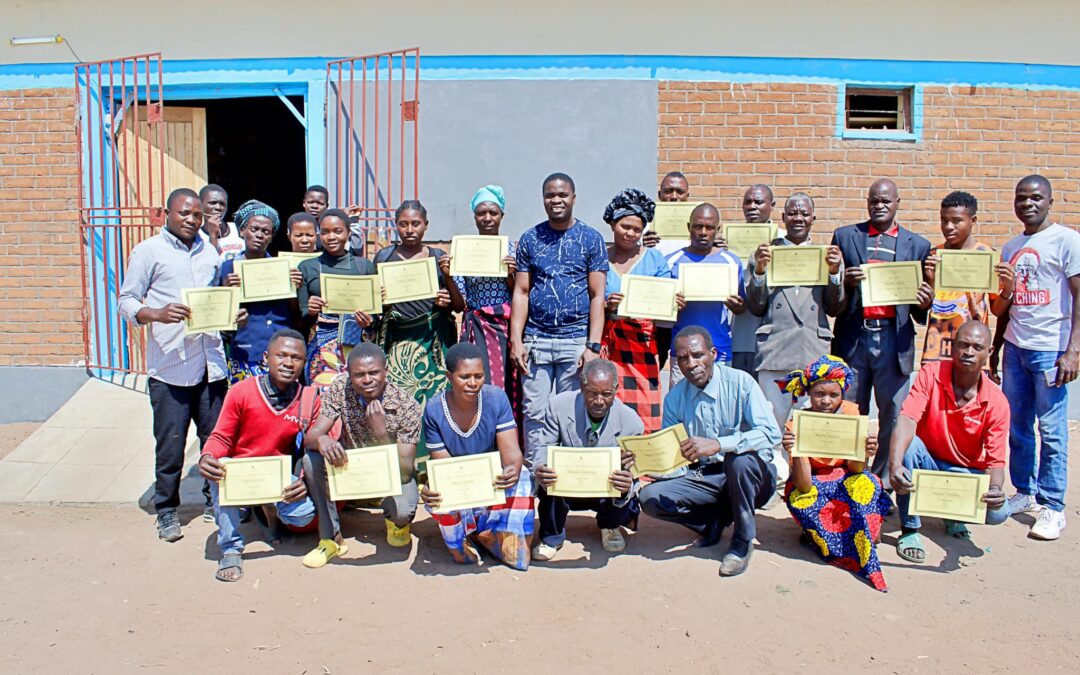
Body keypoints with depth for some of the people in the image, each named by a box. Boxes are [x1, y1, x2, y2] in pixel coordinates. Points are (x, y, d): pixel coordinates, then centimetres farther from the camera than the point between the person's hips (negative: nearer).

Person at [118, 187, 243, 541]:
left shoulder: (209, 252, 18)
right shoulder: (148, 251, 3)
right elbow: (127, 302, -1)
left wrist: (233, 313, 2)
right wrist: (158, 314, -20)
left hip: (211, 363, 4)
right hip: (169, 367, -4)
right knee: (170, 445, 2)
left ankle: (215, 500, 25)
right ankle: (166, 509, 19)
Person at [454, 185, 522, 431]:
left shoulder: (513, 248, 5)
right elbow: (459, 303, 4)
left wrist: (511, 274, -13)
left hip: (508, 326, 0)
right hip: (477, 328, 0)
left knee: (509, 389, 0)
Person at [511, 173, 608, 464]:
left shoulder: (591, 239, 4)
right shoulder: (530, 239, 9)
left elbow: (597, 296, 0)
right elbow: (521, 292, 7)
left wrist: (593, 346, -8)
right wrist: (516, 340, -2)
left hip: (576, 340, -1)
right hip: (536, 340, 2)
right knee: (535, 415, 3)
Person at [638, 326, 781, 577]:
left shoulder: (740, 382, -13)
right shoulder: (674, 398, -1)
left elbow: (771, 433, -26)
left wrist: (717, 444, -38)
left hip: (749, 474, -3)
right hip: (703, 478, 3)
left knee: (740, 459, -38)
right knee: (650, 497, -19)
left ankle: (743, 542, -12)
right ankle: (716, 520, 6)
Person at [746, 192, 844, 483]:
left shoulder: (827, 255, 14)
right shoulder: (766, 253, 10)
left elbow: (834, 309, 11)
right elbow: (756, 308, 6)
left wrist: (835, 273, -2)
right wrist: (759, 271, -8)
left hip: (815, 350, 1)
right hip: (775, 348, -1)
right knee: (772, 425, -2)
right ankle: (773, 479, 11)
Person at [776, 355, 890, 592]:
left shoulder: (851, 413, -17)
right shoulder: (797, 425, -23)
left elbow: (855, 469, -20)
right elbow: (804, 486, -30)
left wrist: (864, 454, -42)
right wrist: (795, 452, -47)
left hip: (843, 480, 1)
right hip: (813, 482, -1)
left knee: (867, 484, -31)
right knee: (799, 499, -34)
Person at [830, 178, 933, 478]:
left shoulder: (917, 245, 12)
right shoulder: (844, 236, 11)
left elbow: (919, 309, 12)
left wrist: (925, 303, -10)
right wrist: (844, 282, -14)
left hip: (894, 339, 0)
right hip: (853, 338, 0)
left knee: (894, 417, 2)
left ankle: (884, 481, 13)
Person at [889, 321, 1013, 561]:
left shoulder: (997, 402, -14)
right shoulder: (931, 374, -16)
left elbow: (995, 461, -16)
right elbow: (907, 420, -29)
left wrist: (996, 489, -40)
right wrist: (895, 464, -47)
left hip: (967, 473, 1)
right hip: (928, 464, -1)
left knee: (998, 512, -26)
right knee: (909, 445, -34)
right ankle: (909, 530, -16)